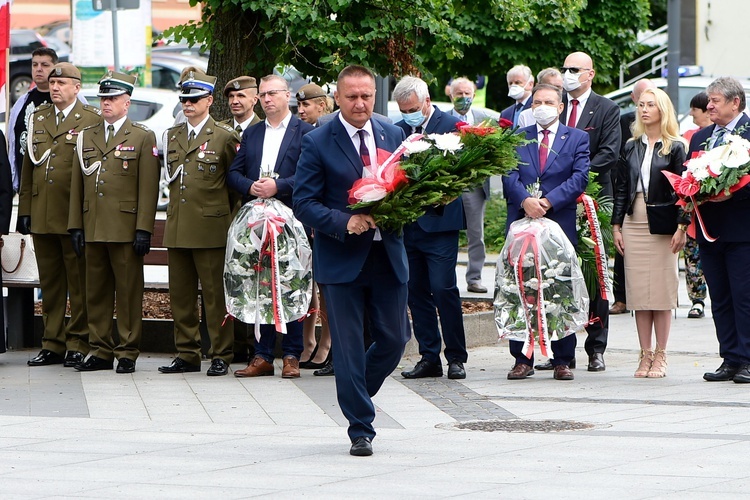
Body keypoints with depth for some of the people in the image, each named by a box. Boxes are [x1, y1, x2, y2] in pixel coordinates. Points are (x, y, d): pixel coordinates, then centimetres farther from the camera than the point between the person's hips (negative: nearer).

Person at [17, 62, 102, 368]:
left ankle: (78, 345, 4)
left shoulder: (93, 120, 0)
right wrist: (25, 211, 10)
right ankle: (53, 344, 14)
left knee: (79, 283, -1)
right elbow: (28, 167, 16)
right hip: (41, 216, 5)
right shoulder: (37, 119, 15)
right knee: (50, 283, 8)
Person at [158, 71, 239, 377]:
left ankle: (220, 356, 3)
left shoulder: (225, 138, -1)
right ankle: (187, 354, 15)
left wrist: (233, 221, 1)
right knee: (180, 295, 7)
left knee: (215, 294, -3)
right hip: (177, 229, 6)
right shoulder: (171, 137, 15)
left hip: (211, 228, -5)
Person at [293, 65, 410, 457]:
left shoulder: (393, 137, 8)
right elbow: (303, 204, -7)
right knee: (348, 347, -2)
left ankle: (355, 395, 32)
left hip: (387, 256, 4)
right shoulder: (318, 143, -5)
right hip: (341, 258, -4)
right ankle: (360, 429, 6)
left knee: (395, 338, 6)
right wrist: (344, 222, -22)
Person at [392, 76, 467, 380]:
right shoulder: (398, 130, 11)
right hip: (407, 223, 5)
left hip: (439, 221, -5)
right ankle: (429, 357, 13)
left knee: (443, 287, -8)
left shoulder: (452, 126, -3)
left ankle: (456, 357, 2)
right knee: (416, 290, 6)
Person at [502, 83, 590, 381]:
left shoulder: (577, 139, 9)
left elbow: (579, 177, -4)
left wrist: (548, 201, -16)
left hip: (560, 224, -1)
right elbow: (509, 175, 0)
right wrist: (525, 200, -19)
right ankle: (522, 360, 6)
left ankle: (562, 361, 6)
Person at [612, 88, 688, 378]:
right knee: (638, 292, 2)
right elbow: (621, 188, 13)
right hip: (633, 223, 4)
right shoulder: (631, 147, 12)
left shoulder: (676, 148, 0)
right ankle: (645, 355, 7)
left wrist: (681, 226, -12)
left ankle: (660, 357, 2)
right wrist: (616, 225, 6)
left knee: (662, 291, -3)